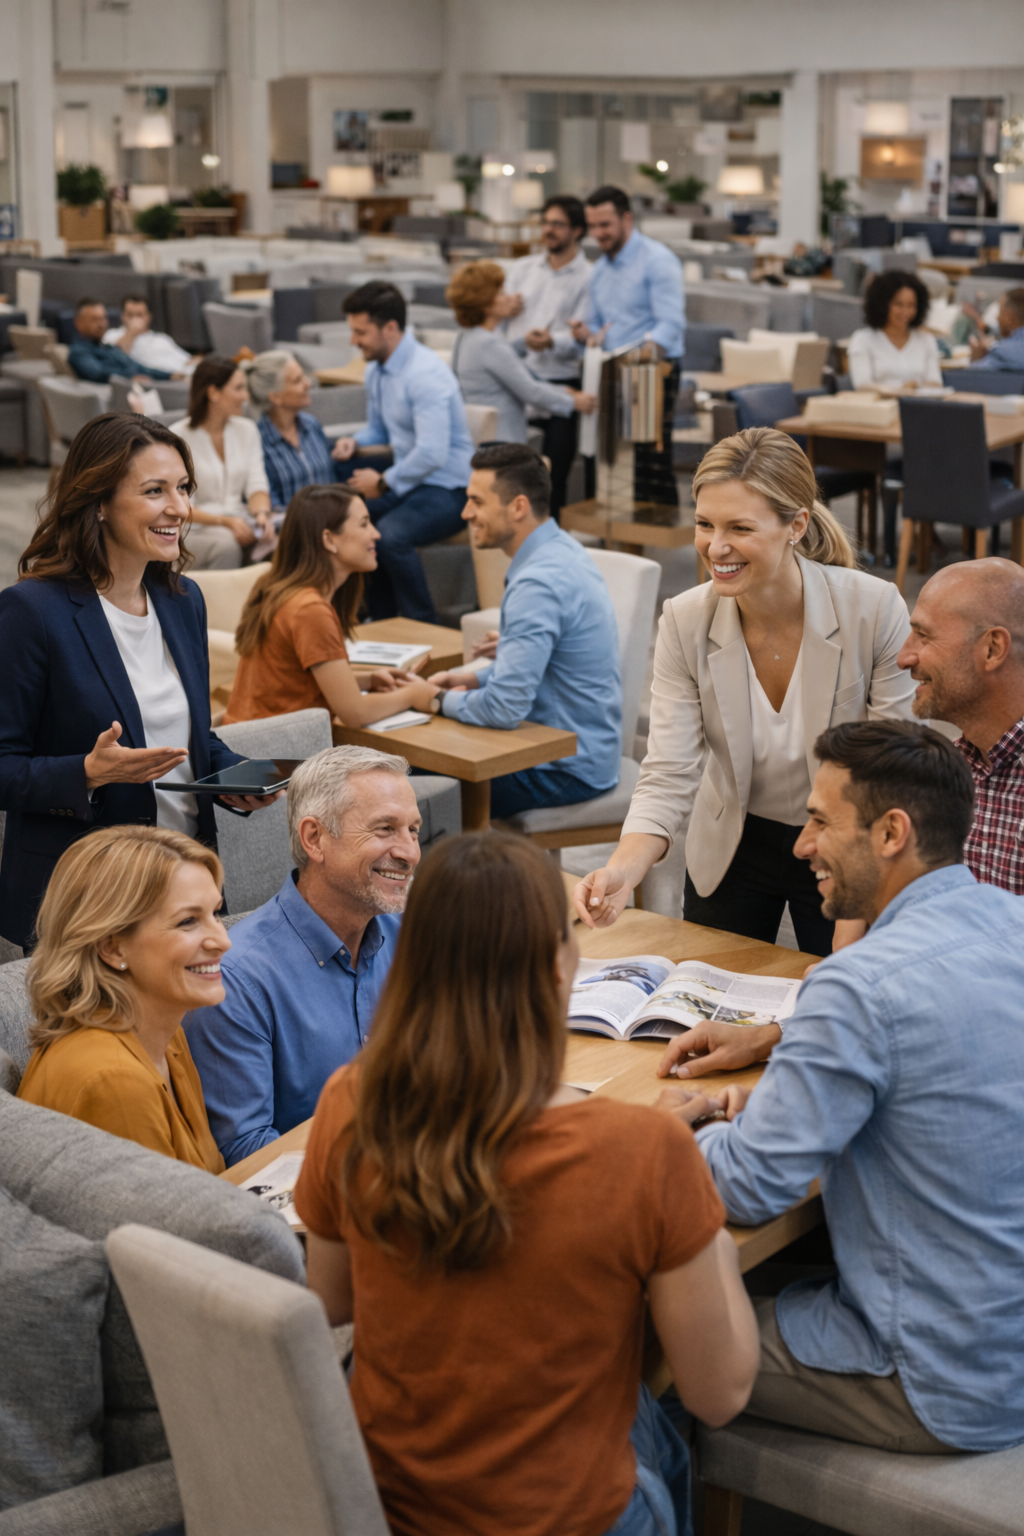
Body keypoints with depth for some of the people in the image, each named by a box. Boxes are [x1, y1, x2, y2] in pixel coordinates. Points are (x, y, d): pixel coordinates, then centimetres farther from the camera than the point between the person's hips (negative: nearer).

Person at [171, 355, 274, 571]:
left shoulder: (247, 430, 12)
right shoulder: (179, 436, -7)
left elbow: (257, 486, 4)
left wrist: (262, 513, -19)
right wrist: (224, 521, -25)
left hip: (239, 523, 4)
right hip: (195, 529, -4)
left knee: (277, 537, -29)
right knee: (227, 543, -38)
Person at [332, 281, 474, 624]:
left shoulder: (425, 373, -21)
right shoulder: (376, 371, 10)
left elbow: (433, 453, -28)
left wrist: (383, 483, -17)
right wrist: (354, 442, 3)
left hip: (447, 488, -9)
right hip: (408, 480, 9)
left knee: (391, 533, -32)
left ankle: (424, 628, -16)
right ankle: (383, 621, 5)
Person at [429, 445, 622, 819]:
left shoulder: (538, 584, -26)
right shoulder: (563, 549, 6)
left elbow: (505, 708, -28)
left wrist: (442, 701, -10)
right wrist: (474, 679, 7)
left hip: (568, 770, -10)